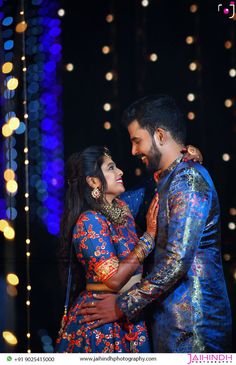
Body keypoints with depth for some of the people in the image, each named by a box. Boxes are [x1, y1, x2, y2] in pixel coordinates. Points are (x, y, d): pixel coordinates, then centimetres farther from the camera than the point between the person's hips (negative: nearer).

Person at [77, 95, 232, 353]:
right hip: (170, 321, 9)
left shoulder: (189, 179, -14)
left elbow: (177, 261, -21)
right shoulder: (167, 181, 17)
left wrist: (123, 306, -16)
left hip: (191, 326, -9)